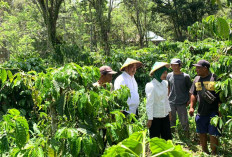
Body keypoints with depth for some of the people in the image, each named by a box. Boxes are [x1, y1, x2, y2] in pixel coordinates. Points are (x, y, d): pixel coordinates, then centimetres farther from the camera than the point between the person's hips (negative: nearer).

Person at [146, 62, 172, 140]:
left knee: (167, 137, 13)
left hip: (165, 116, 7)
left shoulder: (164, 83, 3)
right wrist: (150, 119, -15)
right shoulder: (151, 86, -18)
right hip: (155, 117, -7)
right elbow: (149, 103, -16)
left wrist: (169, 111, 18)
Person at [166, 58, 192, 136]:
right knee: (171, 122, 11)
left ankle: (187, 137, 19)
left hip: (182, 103, -3)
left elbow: (190, 89, 3)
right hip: (171, 103, 3)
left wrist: (189, 100, -2)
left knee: (184, 122, 5)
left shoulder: (185, 76, -4)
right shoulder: (169, 76, 5)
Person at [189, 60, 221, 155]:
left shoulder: (215, 78, -9)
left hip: (213, 112, -6)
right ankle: (204, 152, 31)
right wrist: (192, 107, 8)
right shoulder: (197, 79, 8)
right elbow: (193, 94, 16)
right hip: (201, 112, 6)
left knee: (213, 134, -1)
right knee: (202, 133, 15)